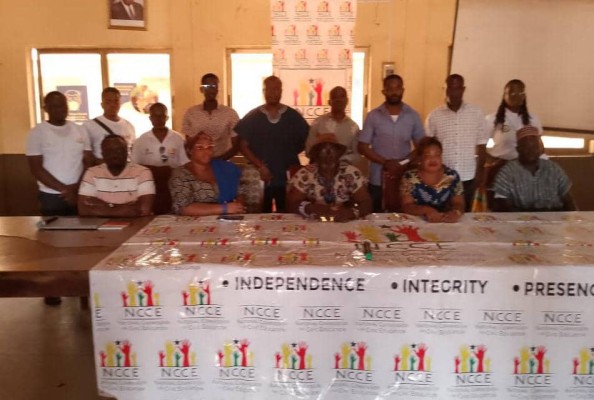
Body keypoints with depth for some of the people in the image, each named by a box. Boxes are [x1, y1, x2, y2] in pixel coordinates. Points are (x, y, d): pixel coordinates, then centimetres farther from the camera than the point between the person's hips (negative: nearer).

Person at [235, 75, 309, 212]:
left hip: (287, 178, 1)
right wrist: (259, 166, -10)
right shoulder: (252, 117, 3)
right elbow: (243, 145, 0)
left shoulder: (293, 116, 5)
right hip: (261, 178, -1)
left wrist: (291, 157, 2)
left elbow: (306, 141, 12)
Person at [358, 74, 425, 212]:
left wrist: (406, 163, -12)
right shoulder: (373, 116, 0)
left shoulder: (413, 116, 4)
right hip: (378, 180, -1)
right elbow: (363, 147, -3)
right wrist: (385, 162, -15)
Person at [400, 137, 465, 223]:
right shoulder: (410, 177, -3)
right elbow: (406, 206, -8)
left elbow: (459, 204, 3)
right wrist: (426, 210, -25)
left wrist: (455, 212, -20)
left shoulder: (452, 176, 2)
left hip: (446, 223, 3)